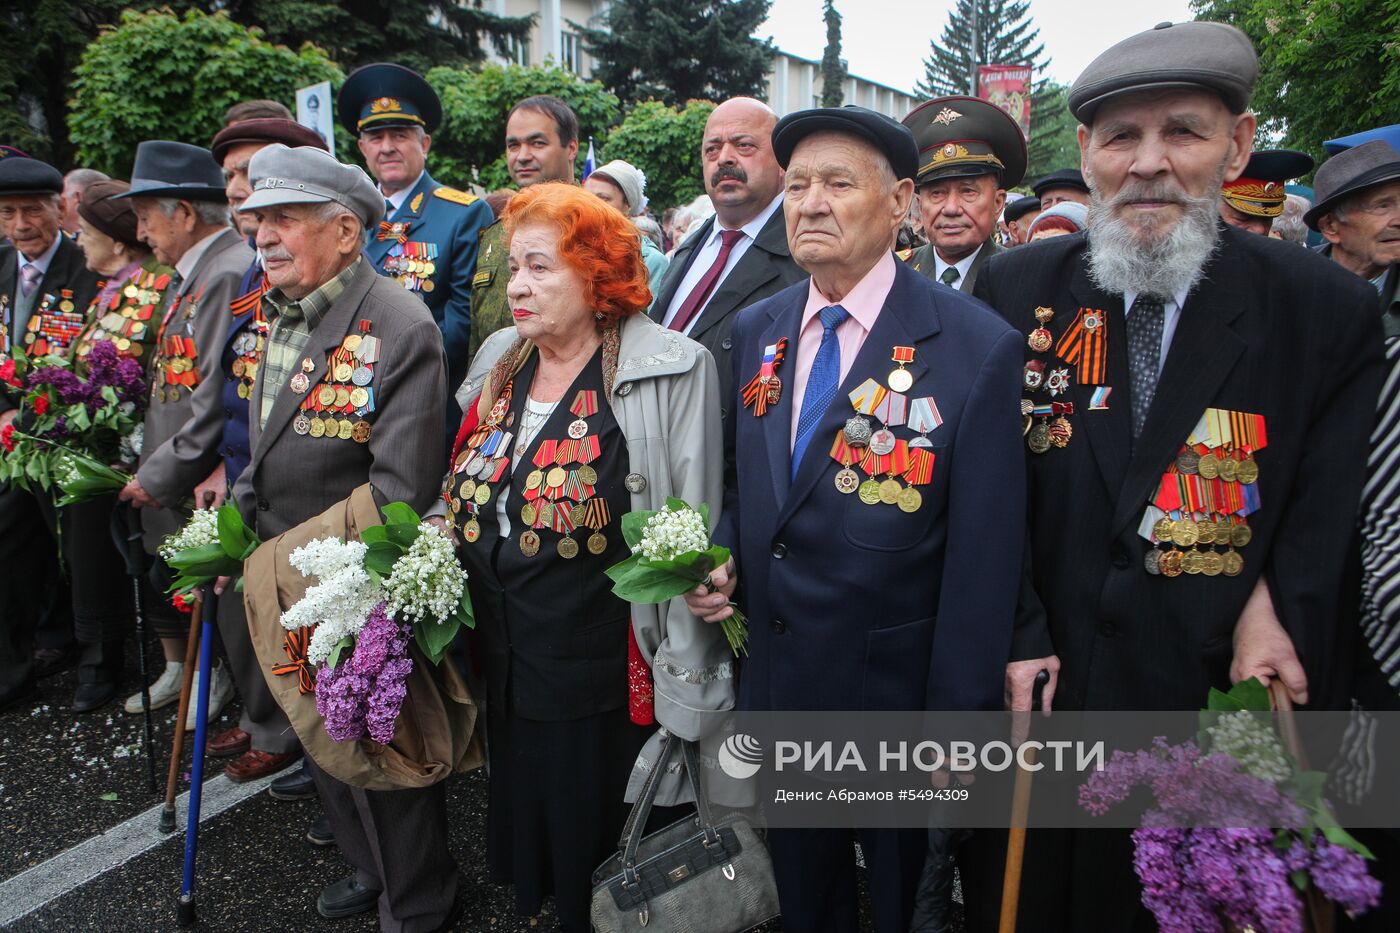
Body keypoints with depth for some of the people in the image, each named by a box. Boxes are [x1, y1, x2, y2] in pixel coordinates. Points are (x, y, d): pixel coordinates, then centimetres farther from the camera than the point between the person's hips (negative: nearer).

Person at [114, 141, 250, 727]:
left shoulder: (230, 274, -22)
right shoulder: (188, 272, 11)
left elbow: (219, 398, -26)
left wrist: (161, 474, -16)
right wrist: (149, 466, 10)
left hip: (205, 486, -9)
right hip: (168, 480, 9)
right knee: (162, 581, 22)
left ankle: (218, 676, 31)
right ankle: (177, 671, 42)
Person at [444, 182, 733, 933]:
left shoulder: (671, 372, -14)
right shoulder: (499, 363, 6)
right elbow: (465, 499, 15)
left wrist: (687, 686, -14)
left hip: (607, 676, -6)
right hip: (506, 665, 6)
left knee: (606, 871, 13)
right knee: (525, 831, 23)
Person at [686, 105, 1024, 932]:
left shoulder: (979, 349, -17)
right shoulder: (756, 330, 1)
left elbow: (983, 561, -16)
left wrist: (956, 722, -13)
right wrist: (725, 555, -7)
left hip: (897, 691, -4)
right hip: (774, 682, 5)